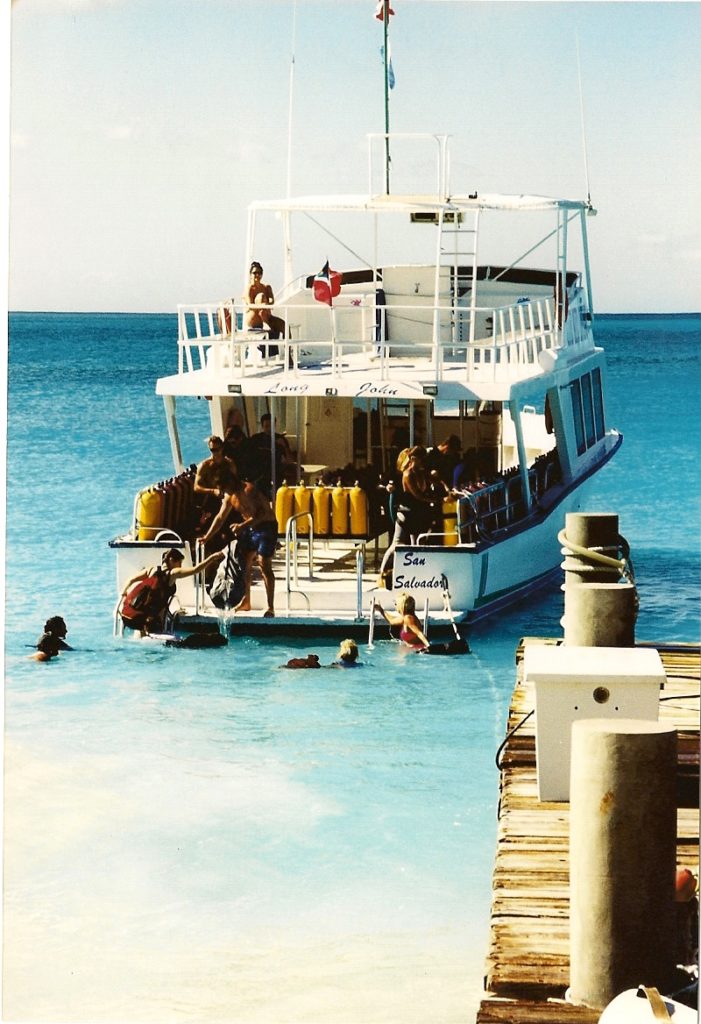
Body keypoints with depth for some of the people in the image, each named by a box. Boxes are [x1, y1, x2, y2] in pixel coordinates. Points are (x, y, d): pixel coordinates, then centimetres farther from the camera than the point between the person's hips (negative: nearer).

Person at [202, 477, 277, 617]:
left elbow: (261, 514, -30)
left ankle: (270, 607, -12)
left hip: (266, 527, -9)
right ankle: (245, 602, 24)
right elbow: (220, 518, 13)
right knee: (244, 563, 11)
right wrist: (207, 537, 10)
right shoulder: (230, 496, 4)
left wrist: (242, 525, -37)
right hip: (249, 528, 9)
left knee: (265, 566, -13)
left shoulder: (250, 490, -23)